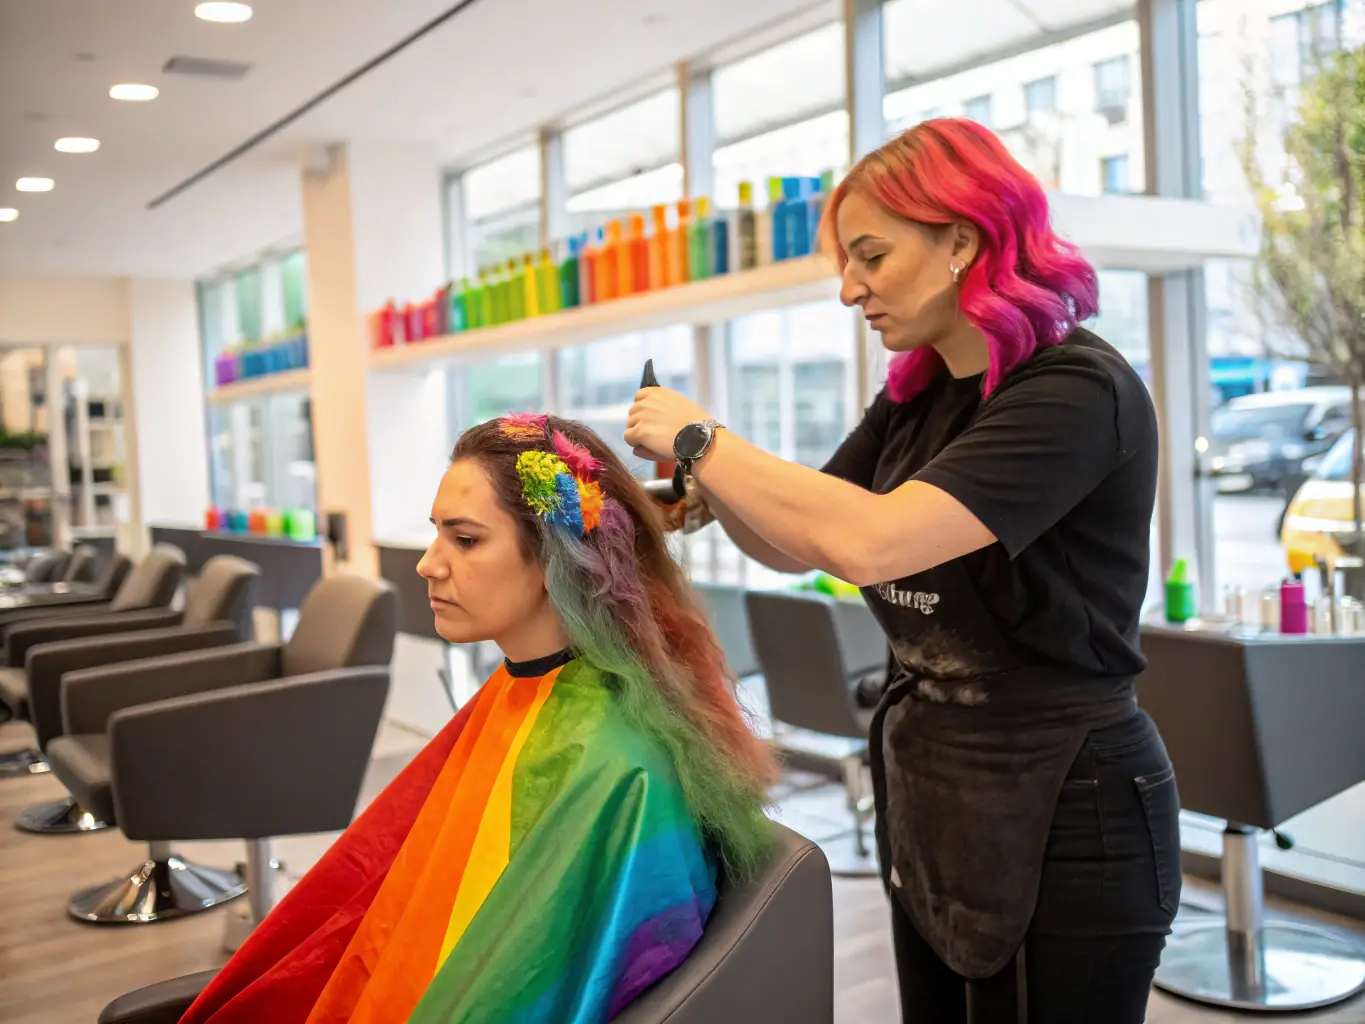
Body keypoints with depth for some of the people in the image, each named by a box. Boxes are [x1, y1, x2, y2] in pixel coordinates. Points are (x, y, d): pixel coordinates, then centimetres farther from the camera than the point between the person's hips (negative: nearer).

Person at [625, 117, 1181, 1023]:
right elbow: (800, 546, 12)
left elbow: (871, 542, -31)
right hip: (929, 799, 8)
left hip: (1063, 820, -7)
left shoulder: (1078, 390, -19)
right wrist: (713, 485, -7)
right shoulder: (915, 397, 5)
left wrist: (702, 441, -20)